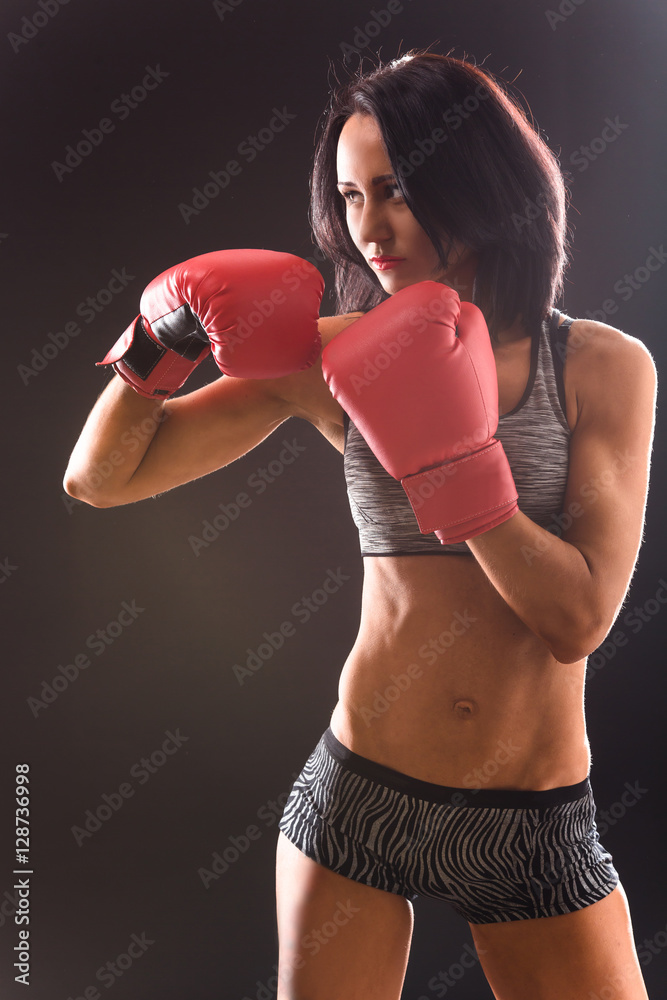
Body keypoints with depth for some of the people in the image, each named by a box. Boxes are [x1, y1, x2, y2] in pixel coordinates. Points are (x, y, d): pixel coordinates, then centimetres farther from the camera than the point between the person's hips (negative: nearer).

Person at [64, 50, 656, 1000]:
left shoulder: (603, 366, -5)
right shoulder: (328, 354, -3)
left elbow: (579, 618, -14)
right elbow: (100, 478, -2)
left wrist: (447, 452, -21)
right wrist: (169, 330, -16)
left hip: (539, 823, 0)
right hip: (360, 798, 1)